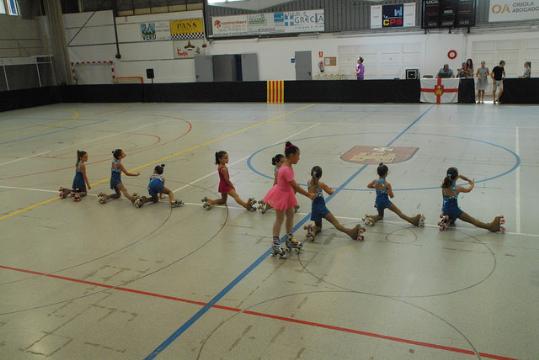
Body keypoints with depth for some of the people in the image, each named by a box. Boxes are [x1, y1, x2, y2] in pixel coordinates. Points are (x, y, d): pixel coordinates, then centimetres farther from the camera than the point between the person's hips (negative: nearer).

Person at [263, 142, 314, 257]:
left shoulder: (288, 166, -2)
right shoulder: (286, 170, -31)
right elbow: (295, 187, -29)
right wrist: (309, 195, -22)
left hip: (287, 193, 9)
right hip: (281, 195, -9)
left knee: (290, 215, 17)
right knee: (280, 219, 0)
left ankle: (289, 239, 31)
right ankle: (275, 245, 10)